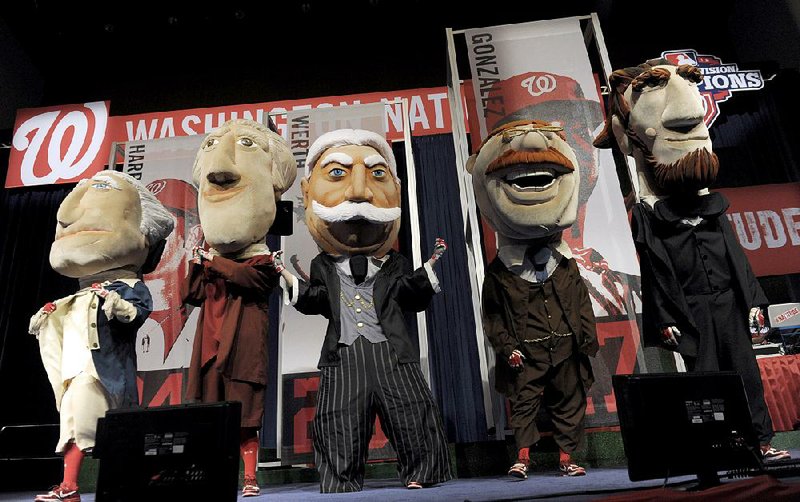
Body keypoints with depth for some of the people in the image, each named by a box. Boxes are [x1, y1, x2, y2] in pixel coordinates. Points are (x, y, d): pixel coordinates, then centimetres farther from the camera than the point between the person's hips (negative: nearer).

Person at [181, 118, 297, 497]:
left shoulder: (262, 261, 2)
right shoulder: (210, 262, 18)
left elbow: (245, 275, -19)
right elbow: (193, 295, 11)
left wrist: (214, 260, -6)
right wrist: (198, 260, 2)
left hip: (242, 345, -5)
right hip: (211, 346, 5)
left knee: (244, 415, -3)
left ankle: (249, 478, 4)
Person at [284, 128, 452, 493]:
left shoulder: (394, 264, 9)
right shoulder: (322, 266, 11)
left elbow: (413, 298, 5)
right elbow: (316, 301, 6)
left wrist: (428, 268, -3)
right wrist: (294, 282, -5)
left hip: (389, 353, 0)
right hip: (344, 357, 1)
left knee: (410, 414, 3)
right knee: (341, 421, 4)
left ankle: (418, 473, 18)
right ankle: (342, 480, 19)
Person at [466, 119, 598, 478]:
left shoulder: (566, 266, 7)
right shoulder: (498, 273, -4)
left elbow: (582, 305, 10)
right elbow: (493, 316, -4)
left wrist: (587, 338, 4)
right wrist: (506, 347, -10)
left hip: (566, 349, 4)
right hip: (526, 353, -3)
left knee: (570, 401, 11)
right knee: (524, 402, 0)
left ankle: (566, 458, 24)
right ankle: (523, 457, 10)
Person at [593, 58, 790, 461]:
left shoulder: (713, 206, 12)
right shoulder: (646, 216, -5)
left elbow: (736, 257, 13)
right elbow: (656, 272, -9)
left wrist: (752, 300, 9)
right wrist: (666, 319, -11)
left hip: (727, 302, 5)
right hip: (691, 311, -5)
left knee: (745, 369, 8)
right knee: (705, 374, 1)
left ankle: (761, 441, 19)